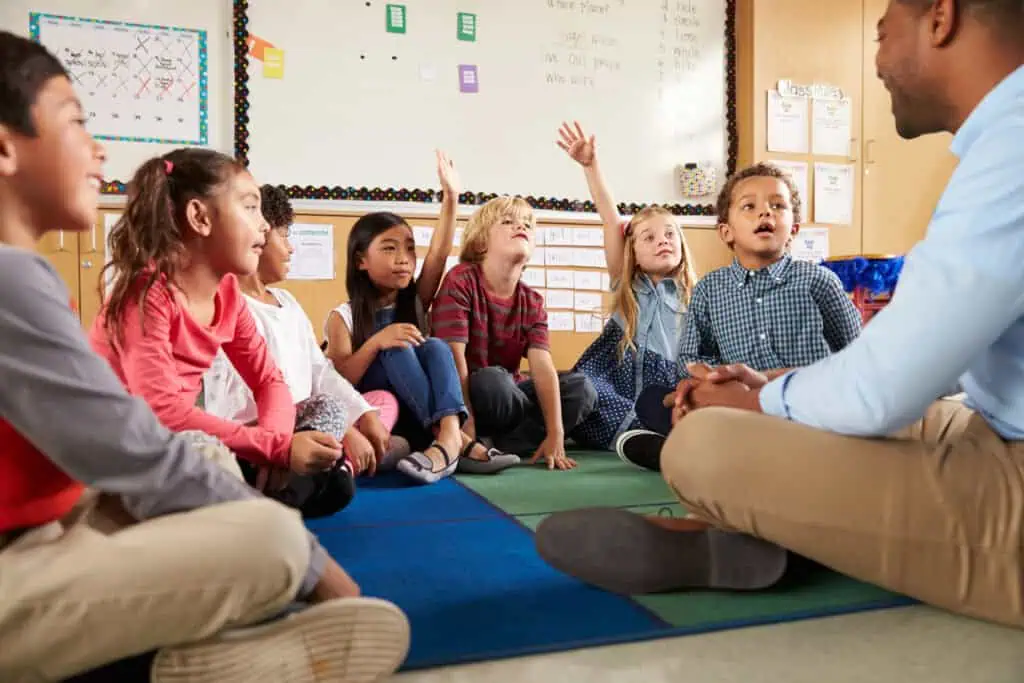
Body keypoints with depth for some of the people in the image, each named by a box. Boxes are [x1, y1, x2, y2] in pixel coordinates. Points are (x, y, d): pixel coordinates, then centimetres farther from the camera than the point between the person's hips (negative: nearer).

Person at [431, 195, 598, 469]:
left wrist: (555, 435, -23)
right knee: (493, 380, -36)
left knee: (582, 388, -8)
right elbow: (454, 359, -23)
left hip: (508, 393, 6)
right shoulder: (460, 281, -15)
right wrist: (467, 429, -30)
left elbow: (543, 367, -11)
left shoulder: (533, 302, 1)